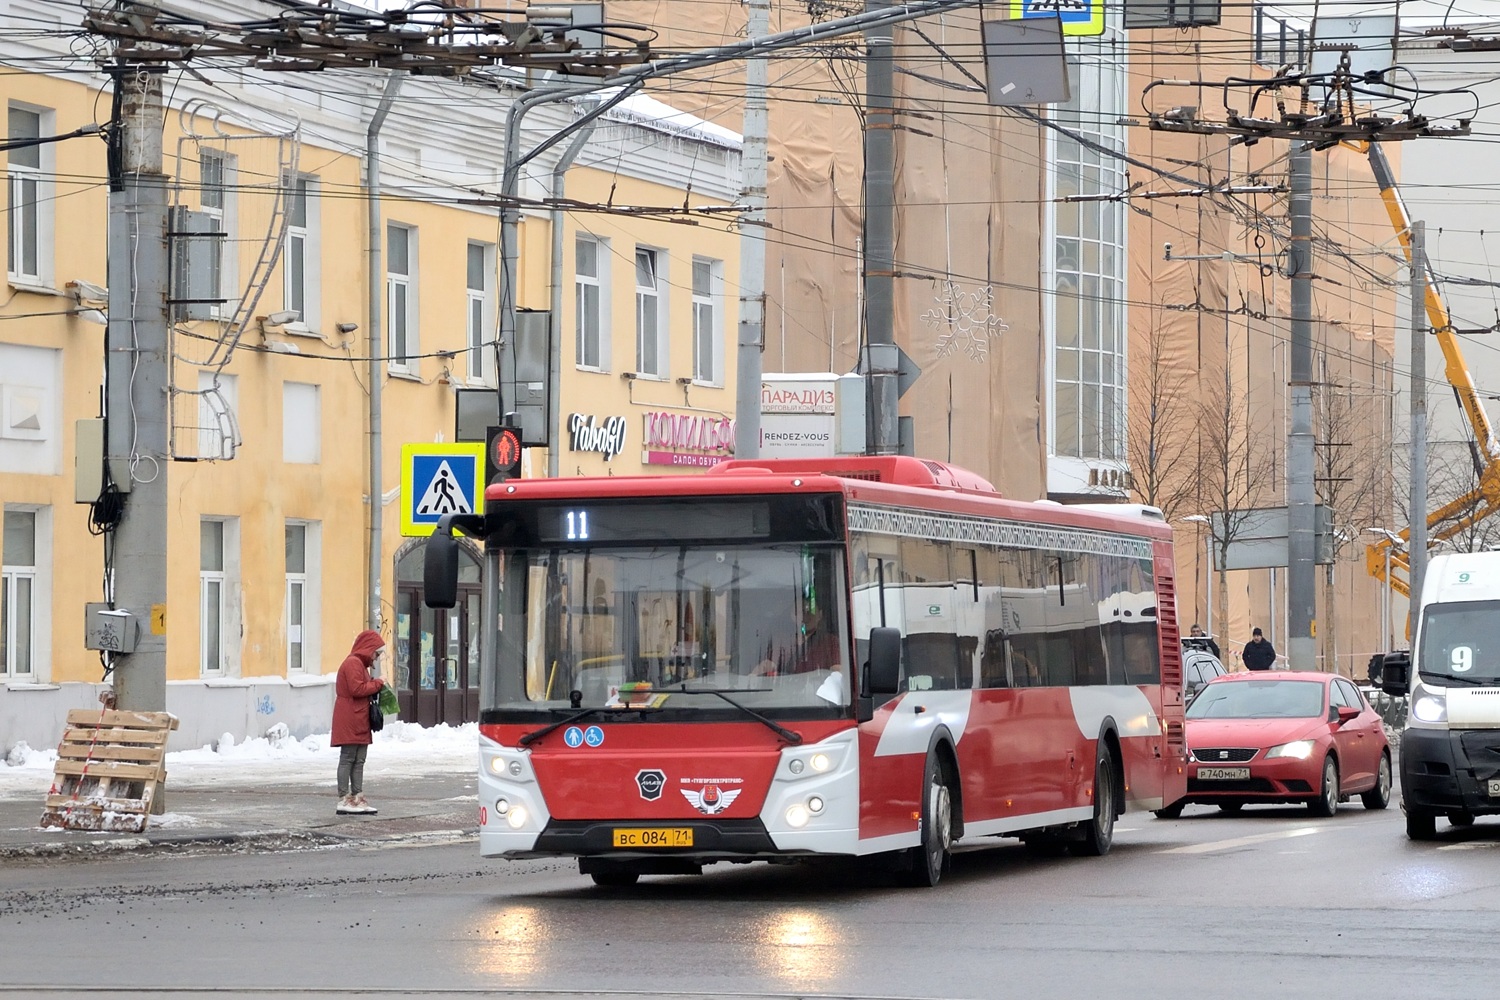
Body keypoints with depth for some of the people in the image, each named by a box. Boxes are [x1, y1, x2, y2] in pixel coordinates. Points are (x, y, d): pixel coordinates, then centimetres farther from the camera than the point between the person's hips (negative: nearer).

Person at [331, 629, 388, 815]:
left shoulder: (360, 664, 22)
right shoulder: (353, 663, -13)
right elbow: (357, 689, -21)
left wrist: (374, 686, 5)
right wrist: (377, 684, -10)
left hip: (359, 722, 11)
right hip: (349, 722, -11)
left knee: (359, 761, 10)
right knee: (347, 759, -8)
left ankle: (357, 798, 13)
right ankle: (344, 800, -7)